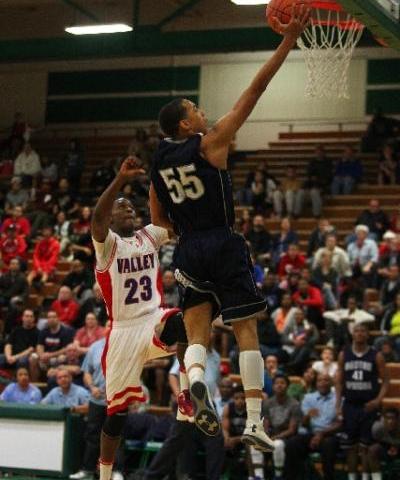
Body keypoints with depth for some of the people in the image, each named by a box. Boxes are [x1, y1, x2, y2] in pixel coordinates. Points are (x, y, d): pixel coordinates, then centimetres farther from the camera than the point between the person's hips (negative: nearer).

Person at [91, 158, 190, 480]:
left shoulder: (150, 235, 11)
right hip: (123, 330, -2)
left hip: (155, 321, 2)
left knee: (184, 322, -36)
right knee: (117, 410, 3)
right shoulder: (107, 242, -3)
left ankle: (188, 394, -31)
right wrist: (121, 180, -40)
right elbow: (97, 217, -26)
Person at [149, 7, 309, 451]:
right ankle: (253, 422, -3)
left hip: (188, 252, 5)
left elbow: (158, 221, 16)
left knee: (196, 335, 6)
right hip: (224, 247, -5)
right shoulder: (210, 143, -6)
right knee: (246, 332, 0)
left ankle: (195, 379, -28)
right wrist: (288, 41, -8)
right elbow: (254, 91, -9)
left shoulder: (158, 162, 10)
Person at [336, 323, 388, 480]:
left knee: (366, 445, -2)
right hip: (350, 405, 2)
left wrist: (378, 400, -14)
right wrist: (338, 405, 1)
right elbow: (339, 381, 9)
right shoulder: (344, 355, 5)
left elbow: (385, 380, 1)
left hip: (369, 406, -2)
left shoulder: (376, 356, -1)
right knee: (350, 445, 5)